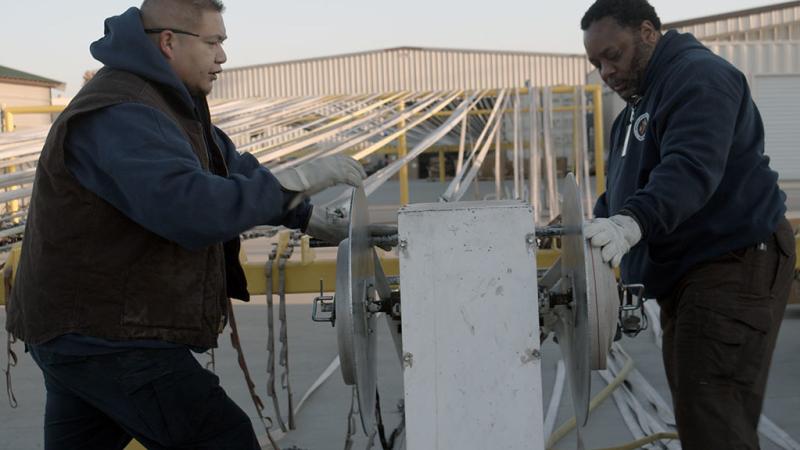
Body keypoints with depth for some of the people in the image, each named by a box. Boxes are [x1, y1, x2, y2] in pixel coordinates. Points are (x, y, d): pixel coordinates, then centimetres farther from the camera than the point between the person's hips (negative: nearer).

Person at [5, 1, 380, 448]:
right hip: (108, 339, -11)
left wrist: (312, 217, 9)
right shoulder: (121, 116, -21)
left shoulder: (164, 101, 13)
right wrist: (297, 179, -27)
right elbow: (193, 209, -34)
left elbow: (233, 169, 19)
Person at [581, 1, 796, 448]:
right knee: (694, 414, 12)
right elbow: (621, 190, 22)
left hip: (736, 265, -10)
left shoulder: (699, 76, -12)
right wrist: (594, 233, 4)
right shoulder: (638, 103, 22)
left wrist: (631, 223, -42)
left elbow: (691, 167, -28)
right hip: (686, 274, 10)